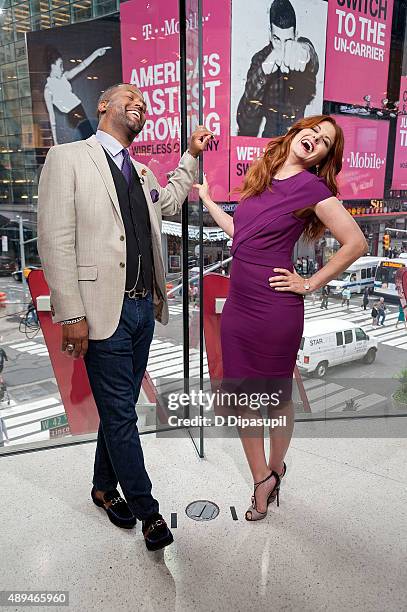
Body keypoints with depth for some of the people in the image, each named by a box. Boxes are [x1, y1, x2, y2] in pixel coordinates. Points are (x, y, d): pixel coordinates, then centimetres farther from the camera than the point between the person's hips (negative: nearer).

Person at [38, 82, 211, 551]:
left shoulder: (141, 170, 17)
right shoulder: (68, 158, -4)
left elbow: (168, 203, 37)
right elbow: (55, 241, -12)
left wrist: (191, 156, 27)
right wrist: (72, 315, -17)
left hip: (143, 306, 7)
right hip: (104, 310, -7)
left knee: (119, 406, 17)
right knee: (120, 412, 3)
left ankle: (105, 486, 36)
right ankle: (145, 508, 20)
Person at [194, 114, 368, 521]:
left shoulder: (312, 187, -9)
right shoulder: (262, 177, 10)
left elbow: (355, 243, -12)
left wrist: (310, 284, -9)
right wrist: (206, 199, 24)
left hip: (276, 309, -6)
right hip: (237, 305, 6)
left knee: (277, 395, 13)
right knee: (242, 395, 10)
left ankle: (274, 468, 38)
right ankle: (261, 480, 28)